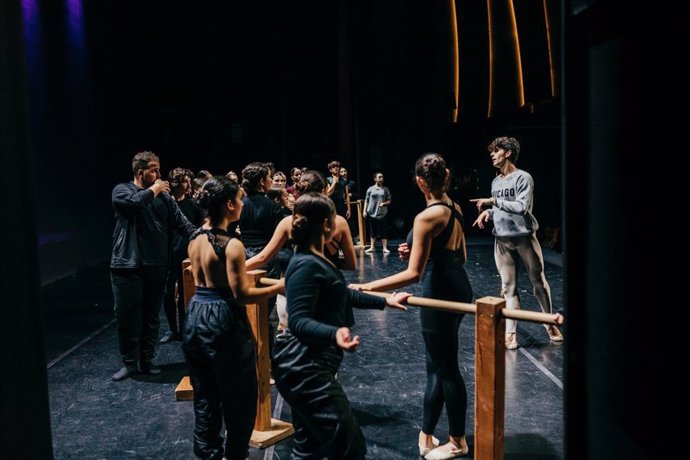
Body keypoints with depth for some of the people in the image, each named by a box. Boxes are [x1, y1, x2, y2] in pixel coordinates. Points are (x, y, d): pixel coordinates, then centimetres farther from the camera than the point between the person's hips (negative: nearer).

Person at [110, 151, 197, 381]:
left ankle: (147, 360, 23)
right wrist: (153, 190, -9)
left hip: (156, 266, 3)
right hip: (127, 265, -3)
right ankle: (130, 363, 17)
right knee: (127, 315, 3)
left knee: (151, 315, 11)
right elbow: (134, 202, -24)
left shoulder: (163, 196, 9)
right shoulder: (122, 190, 0)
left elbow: (181, 222, 4)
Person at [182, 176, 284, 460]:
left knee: (205, 395, 18)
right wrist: (278, 287, -9)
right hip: (223, 322, -8)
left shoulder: (195, 239, 6)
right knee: (238, 396, 10)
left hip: (196, 317, 8)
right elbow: (242, 295, -18)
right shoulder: (231, 244, -18)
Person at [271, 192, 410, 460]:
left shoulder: (314, 260, 13)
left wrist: (385, 301, 33)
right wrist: (335, 334, -46)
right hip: (305, 369, -11)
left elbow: (343, 296, 26)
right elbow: (298, 321, -28)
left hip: (307, 368, 11)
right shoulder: (307, 265, -20)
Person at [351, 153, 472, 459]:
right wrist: (421, 251, 16)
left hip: (440, 294, -9)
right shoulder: (455, 208, 6)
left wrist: (366, 287, -23)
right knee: (437, 365, 17)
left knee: (446, 369, 7)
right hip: (458, 289, 9)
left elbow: (413, 274, -24)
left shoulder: (427, 217, -20)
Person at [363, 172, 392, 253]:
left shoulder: (385, 189, 5)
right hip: (372, 213, 1)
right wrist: (364, 210, 0)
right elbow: (366, 201, 7)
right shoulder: (370, 189, 4)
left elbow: (389, 201, 6)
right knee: (372, 231, 7)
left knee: (383, 231, -2)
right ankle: (372, 247, 15)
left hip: (383, 213, 0)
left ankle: (385, 248, 2)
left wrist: (384, 203, -14)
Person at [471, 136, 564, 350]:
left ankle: (549, 323, 26)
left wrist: (493, 201, -19)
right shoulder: (496, 182, 11)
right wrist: (488, 212, 0)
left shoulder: (523, 178, -9)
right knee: (508, 286, 4)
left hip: (524, 236, -5)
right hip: (502, 239, 5)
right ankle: (510, 333, 5)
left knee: (538, 281, 7)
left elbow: (522, 207, -20)